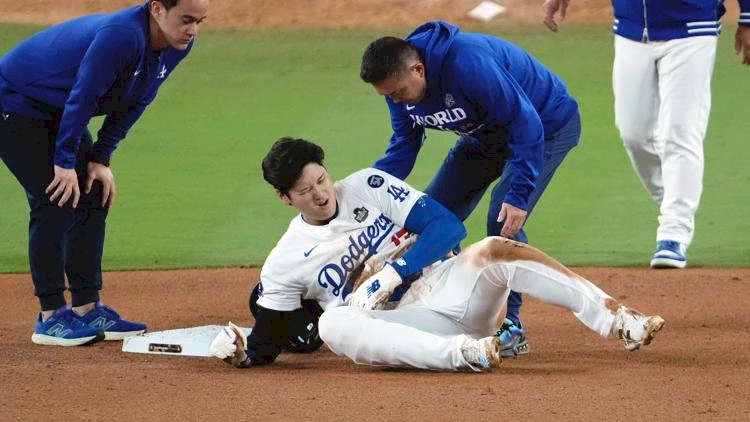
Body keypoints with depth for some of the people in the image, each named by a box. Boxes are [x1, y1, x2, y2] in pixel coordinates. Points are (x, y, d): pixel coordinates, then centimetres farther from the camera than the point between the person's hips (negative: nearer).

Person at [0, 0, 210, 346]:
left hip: (57, 111, 9)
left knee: (93, 198, 5)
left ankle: (87, 309, 10)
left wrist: (101, 158, 0)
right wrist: (65, 162, -22)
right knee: (56, 203, -14)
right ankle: (51, 316, -10)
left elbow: (133, 103, 2)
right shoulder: (122, 35, -35)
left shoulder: (178, 45, -8)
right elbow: (83, 96, -30)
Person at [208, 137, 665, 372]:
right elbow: (267, 344, 7)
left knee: (496, 250, -28)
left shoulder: (368, 187, 4)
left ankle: (620, 321, -36)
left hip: (448, 288, 1)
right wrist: (241, 351, -17)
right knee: (334, 323, -33)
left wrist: (392, 273, -15)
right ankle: (464, 353, -51)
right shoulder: (285, 264, 4)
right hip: (397, 329, -1)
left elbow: (448, 225, -4)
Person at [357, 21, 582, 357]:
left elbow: (526, 123, -35)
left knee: (503, 219, -23)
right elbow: (403, 147, -1)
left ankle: (510, 327, -12)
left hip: (548, 124, -8)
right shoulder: (398, 84, -13)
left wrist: (519, 194, -39)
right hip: (487, 134, 8)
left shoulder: (468, 64, -39)